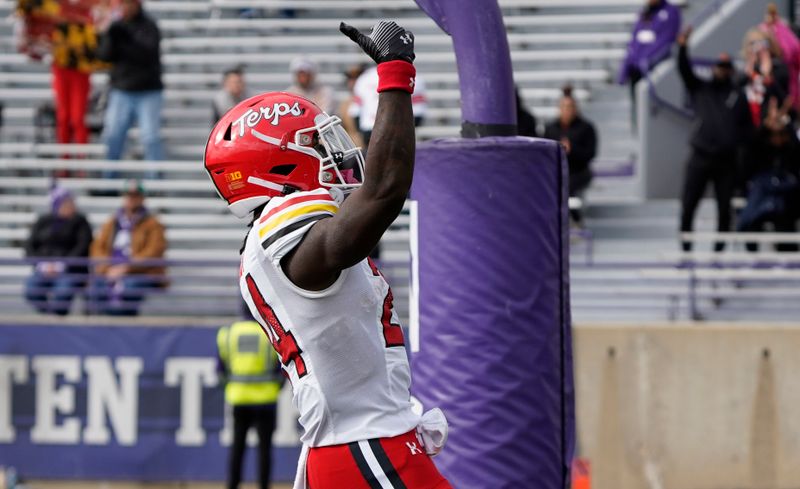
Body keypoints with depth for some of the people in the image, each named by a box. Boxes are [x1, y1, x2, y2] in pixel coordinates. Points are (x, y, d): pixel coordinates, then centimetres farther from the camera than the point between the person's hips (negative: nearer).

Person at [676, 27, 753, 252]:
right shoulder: (700, 89, 10)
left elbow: (747, 126, 10)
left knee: (724, 208, 2)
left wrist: (738, 142, -8)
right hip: (700, 158, 0)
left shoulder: (738, 96, 9)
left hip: (727, 160, 0)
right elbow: (685, 71, -3)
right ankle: (685, 248, 4)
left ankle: (719, 249, 10)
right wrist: (683, 48, -19)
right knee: (688, 206, -3)